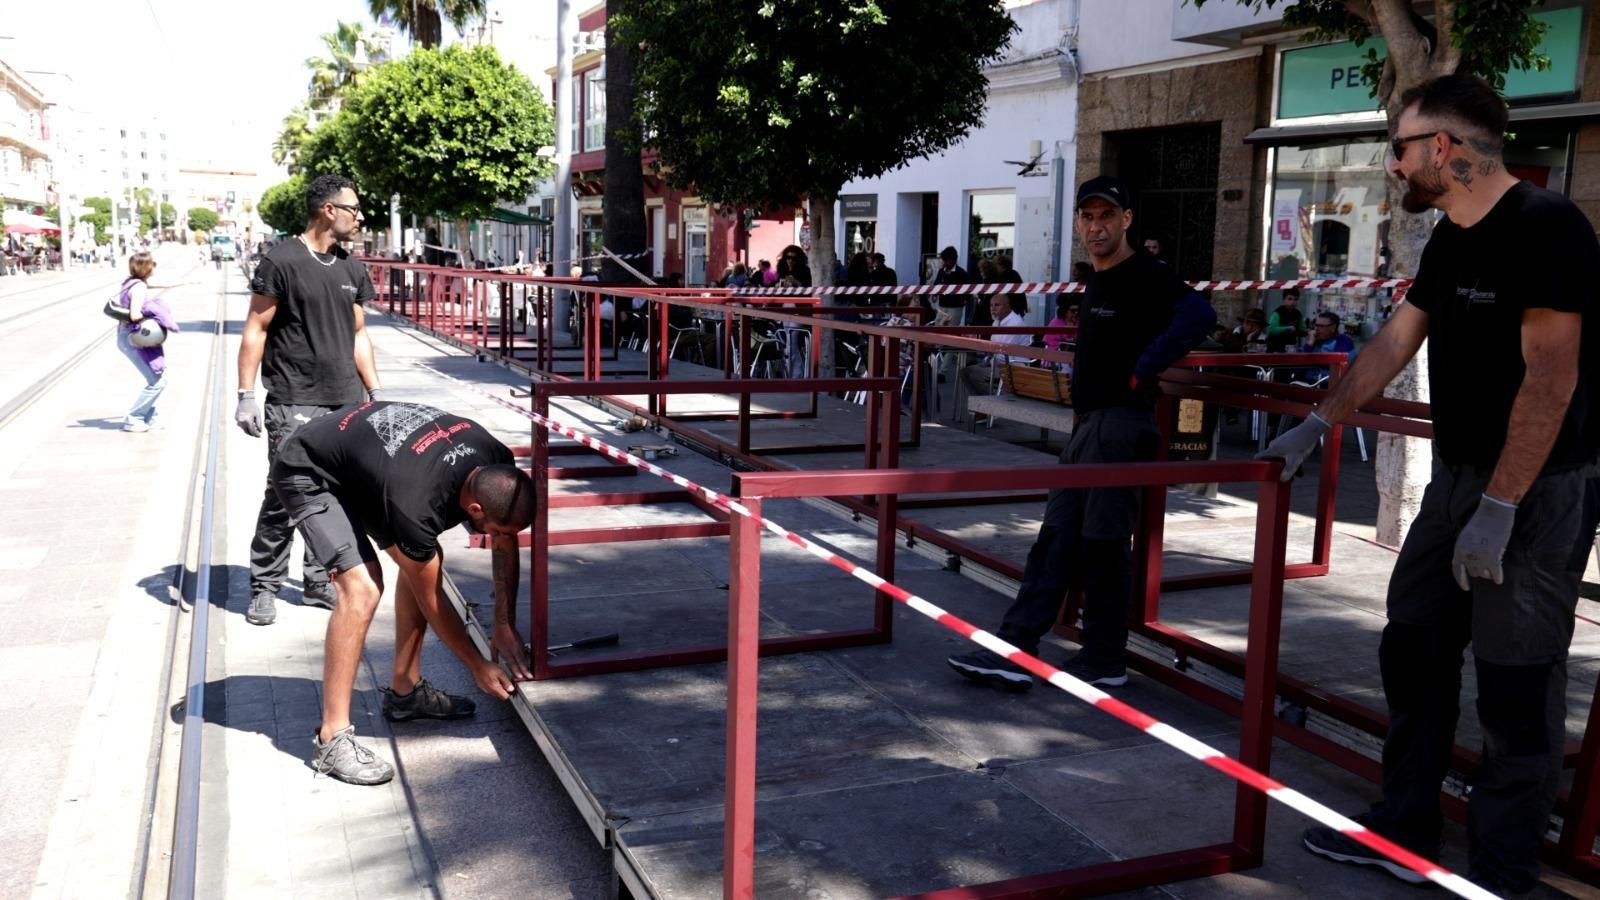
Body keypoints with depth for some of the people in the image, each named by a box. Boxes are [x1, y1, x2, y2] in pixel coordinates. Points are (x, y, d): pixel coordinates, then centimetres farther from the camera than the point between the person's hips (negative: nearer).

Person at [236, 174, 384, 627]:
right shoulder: (282, 261, -3)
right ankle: (264, 587, 6)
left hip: (346, 404, 6)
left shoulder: (351, 269, 15)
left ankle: (319, 581, 18)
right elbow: (255, 329, -4)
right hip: (294, 403, -6)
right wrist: (246, 395, -10)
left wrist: (375, 393, 15)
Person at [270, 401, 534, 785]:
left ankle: (404, 691, 18)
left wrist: (504, 626, -4)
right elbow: (432, 600, -21)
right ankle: (332, 739, -16)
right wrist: (479, 667, -10)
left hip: (356, 457, 8)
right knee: (363, 586, -23)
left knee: (423, 560, 4)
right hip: (307, 474, -8)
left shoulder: (498, 466, -20)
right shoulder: (416, 505, -38)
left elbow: (506, 544, -1)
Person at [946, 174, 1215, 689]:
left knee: (1103, 544, -2)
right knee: (1056, 539, 7)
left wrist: (1143, 372, -24)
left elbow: (1198, 316, -29)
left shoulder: (1145, 277, -11)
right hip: (1088, 424, 10)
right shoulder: (1097, 281, 17)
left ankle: (1104, 662, 11)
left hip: (1121, 425, -9)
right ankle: (1016, 651, 10)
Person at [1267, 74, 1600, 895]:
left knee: (1516, 685, 1)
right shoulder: (1449, 242, 9)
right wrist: (1314, 427, 18)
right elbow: (1393, 344, 17)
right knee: (1413, 650, 12)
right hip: (1458, 474, 9)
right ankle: (1404, 830, 24)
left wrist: (1499, 511, -23)